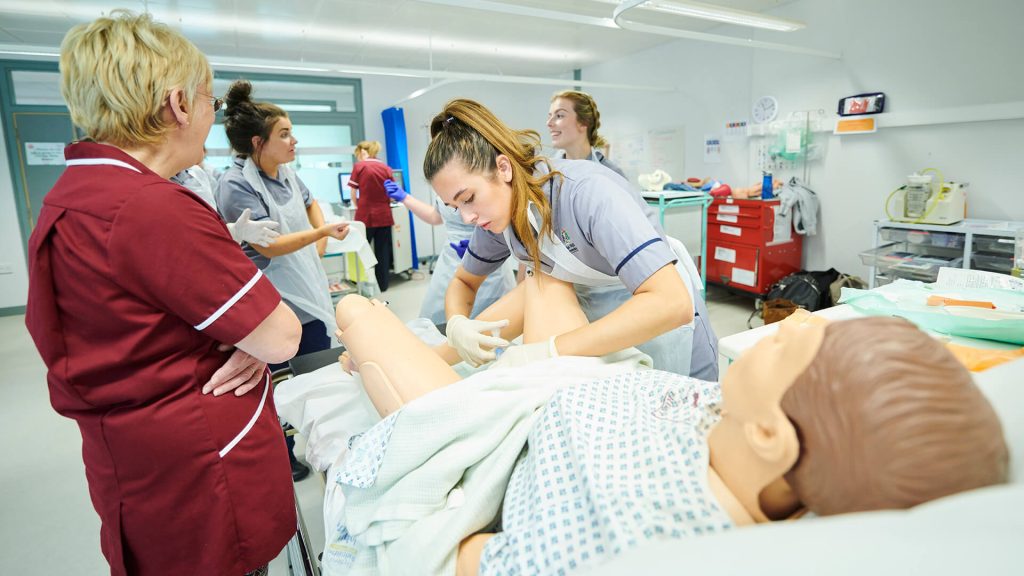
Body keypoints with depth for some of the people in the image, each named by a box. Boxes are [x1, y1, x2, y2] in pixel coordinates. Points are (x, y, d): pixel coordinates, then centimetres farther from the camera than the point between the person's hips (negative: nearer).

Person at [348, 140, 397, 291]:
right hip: (384, 216, 3)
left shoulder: (359, 166, -3)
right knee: (383, 251, 9)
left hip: (365, 216, -3)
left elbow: (353, 195, -1)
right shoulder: (387, 168, 4)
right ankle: (382, 285, 15)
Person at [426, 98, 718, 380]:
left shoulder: (587, 191, -33)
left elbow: (672, 302, -40)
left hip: (662, 320, -5)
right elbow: (462, 282, 4)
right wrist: (456, 324, -20)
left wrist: (550, 350, -43)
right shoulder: (497, 214, -12)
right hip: (591, 318, 5)